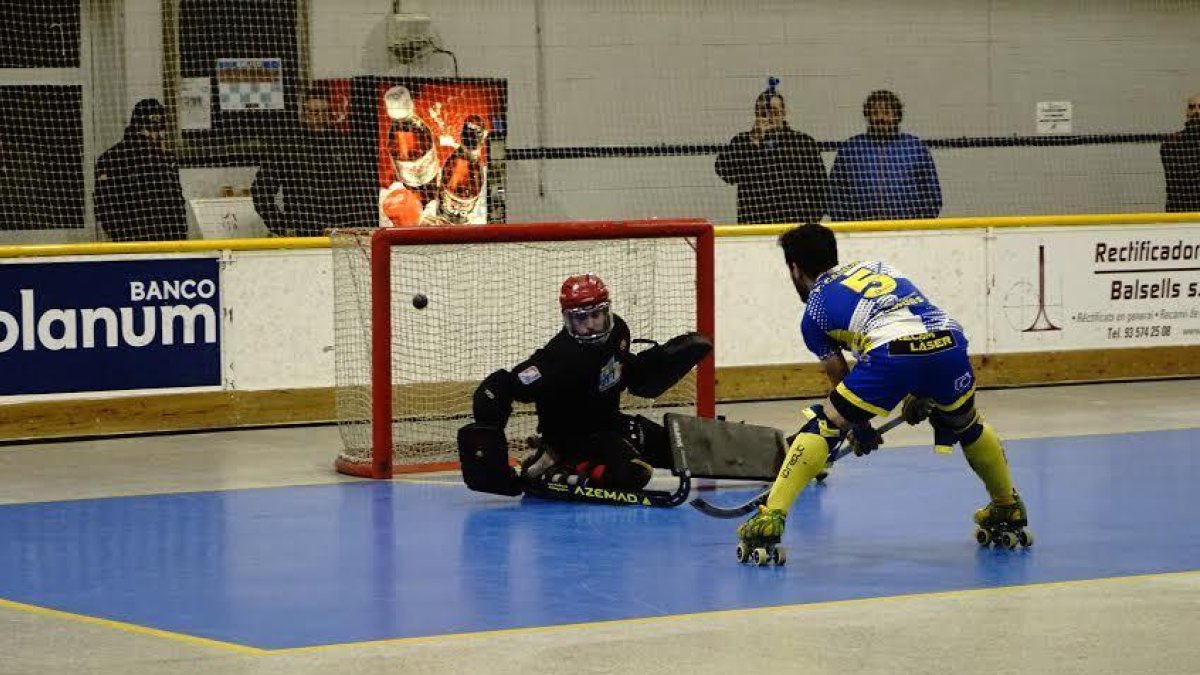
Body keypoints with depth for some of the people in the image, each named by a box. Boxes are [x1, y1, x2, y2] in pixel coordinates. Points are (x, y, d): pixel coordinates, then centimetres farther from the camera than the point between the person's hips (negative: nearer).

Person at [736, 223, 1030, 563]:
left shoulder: (815, 310, 21)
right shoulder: (877, 266, 35)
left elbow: (840, 378, 28)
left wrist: (858, 427, 44)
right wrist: (918, 395, 42)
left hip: (891, 356, -5)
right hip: (950, 344, 5)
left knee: (821, 428, 8)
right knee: (967, 426, 33)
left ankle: (770, 519, -4)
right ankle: (1009, 512, 45)